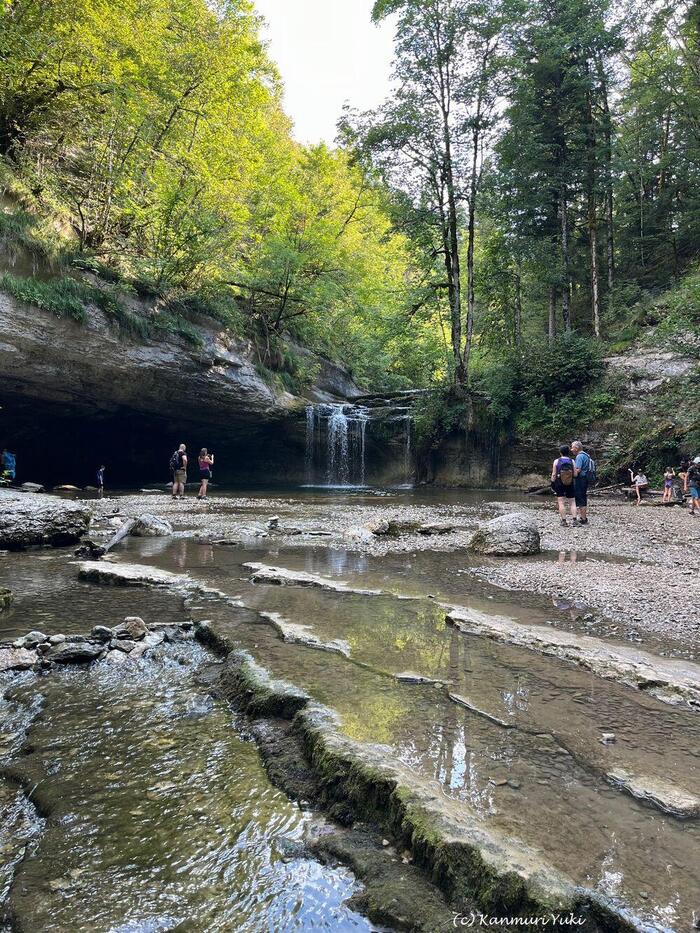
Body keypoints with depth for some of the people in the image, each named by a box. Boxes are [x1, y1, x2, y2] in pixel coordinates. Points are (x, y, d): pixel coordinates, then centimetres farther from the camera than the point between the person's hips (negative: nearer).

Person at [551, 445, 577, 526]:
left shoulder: (556, 461, -6)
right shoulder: (572, 461, -4)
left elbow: (554, 474, -7)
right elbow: (575, 474, -5)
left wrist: (552, 484, 2)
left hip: (559, 484, -1)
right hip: (570, 484, 1)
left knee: (561, 502, 1)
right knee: (572, 502, 10)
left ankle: (564, 520, -1)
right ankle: (574, 519, 1)